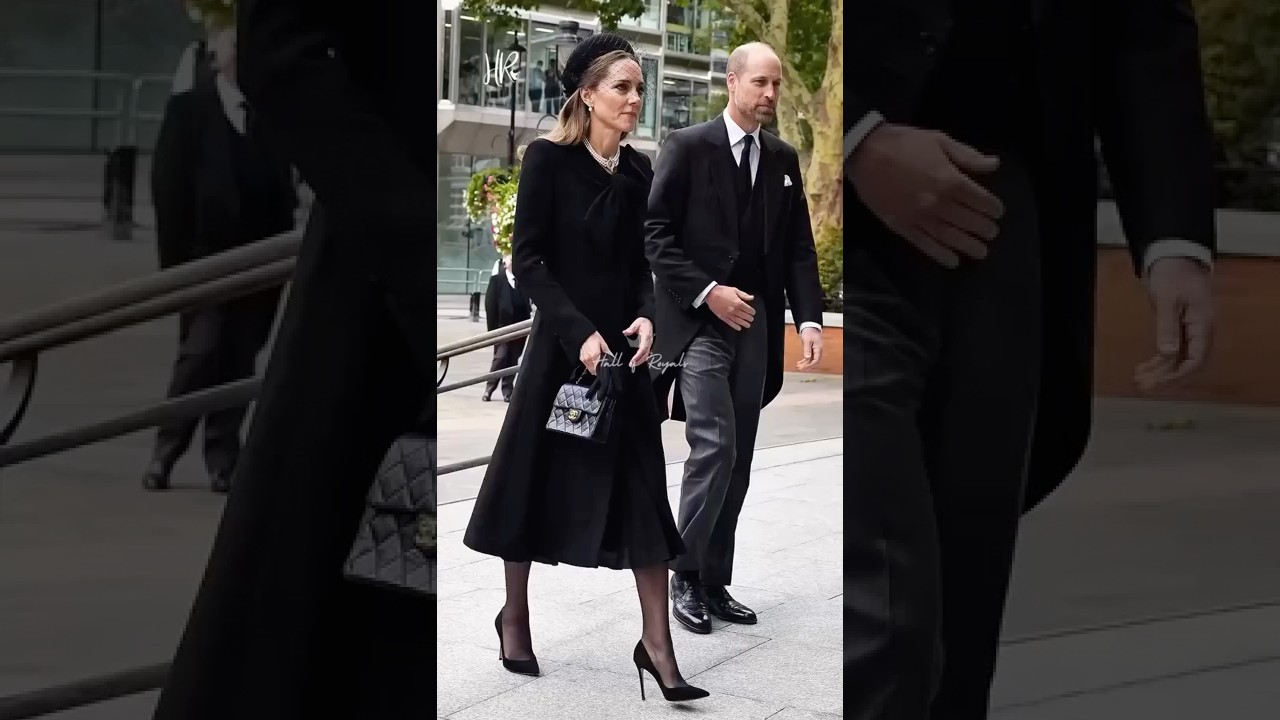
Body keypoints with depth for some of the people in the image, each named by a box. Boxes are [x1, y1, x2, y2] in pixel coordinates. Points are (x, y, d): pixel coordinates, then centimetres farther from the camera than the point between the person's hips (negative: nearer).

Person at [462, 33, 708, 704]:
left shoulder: (638, 169, 6)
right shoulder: (549, 158, -8)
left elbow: (639, 264, 12)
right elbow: (528, 259, -12)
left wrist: (645, 318, -8)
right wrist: (581, 333, -20)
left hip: (621, 347, 4)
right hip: (561, 345, -4)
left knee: (642, 487, -1)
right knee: (537, 476, 8)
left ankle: (656, 642, 2)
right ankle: (515, 615, 27)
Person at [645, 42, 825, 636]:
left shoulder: (784, 160, 11)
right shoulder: (688, 147, -4)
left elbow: (799, 249, 10)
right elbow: (656, 233, -7)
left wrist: (809, 317, -4)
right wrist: (707, 292, -15)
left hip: (755, 324, 5)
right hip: (698, 321, -5)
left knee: (738, 460, 6)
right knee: (714, 447, -14)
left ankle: (715, 583, 14)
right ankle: (685, 576, -1)